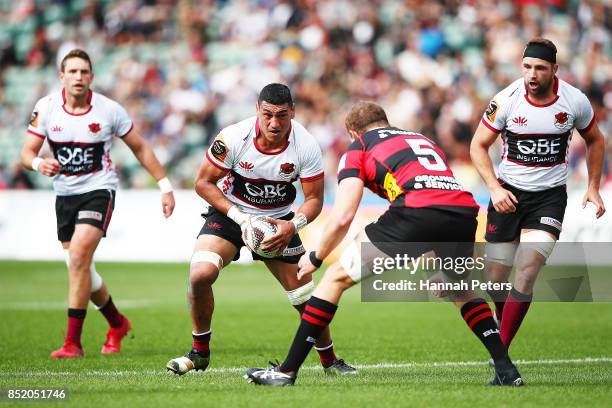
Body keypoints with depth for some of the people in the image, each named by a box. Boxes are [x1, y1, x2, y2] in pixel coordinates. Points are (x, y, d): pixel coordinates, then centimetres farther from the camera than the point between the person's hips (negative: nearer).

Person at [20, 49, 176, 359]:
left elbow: (140, 148, 2)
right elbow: (27, 153, -4)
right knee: (81, 269, 8)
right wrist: (38, 164, -28)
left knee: (78, 258, -22)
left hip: (98, 190, -4)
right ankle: (117, 324, 35)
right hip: (65, 194, 4)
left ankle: (73, 342, -17)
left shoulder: (109, 110, -10)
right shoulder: (46, 107, -5)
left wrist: (165, 186, 1)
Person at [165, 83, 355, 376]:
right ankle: (199, 352, -4)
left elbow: (314, 199, -9)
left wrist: (293, 226, -28)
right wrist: (239, 217, -22)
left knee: (306, 297, -2)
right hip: (229, 212, -1)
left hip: (278, 220, 1)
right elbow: (203, 182, -13)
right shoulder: (233, 138, -24)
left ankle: (329, 360, 22)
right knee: (200, 275, -25)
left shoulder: (306, 146, -20)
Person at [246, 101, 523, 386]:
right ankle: (506, 370, 22)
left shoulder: (358, 148, 20)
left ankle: (287, 371, 9)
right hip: (465, 210, 5)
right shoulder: (422, 139, 37)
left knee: (337, 277, 11)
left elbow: (342, 217, 10)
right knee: (463, 292, 34)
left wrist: (316, 258, 26)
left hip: (418, 211, -5)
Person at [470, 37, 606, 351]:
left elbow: (594, 141, 11)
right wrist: (494, 188, -14)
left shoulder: (575, 101, -9)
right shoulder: (507, 100, -13)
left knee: (527, 270, -19)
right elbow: (478, 145, -2)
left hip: (549, 196, -1)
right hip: (508, 194, 1)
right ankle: (503, 321, 36)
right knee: (495, 277, 4)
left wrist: (593, 187, 5)